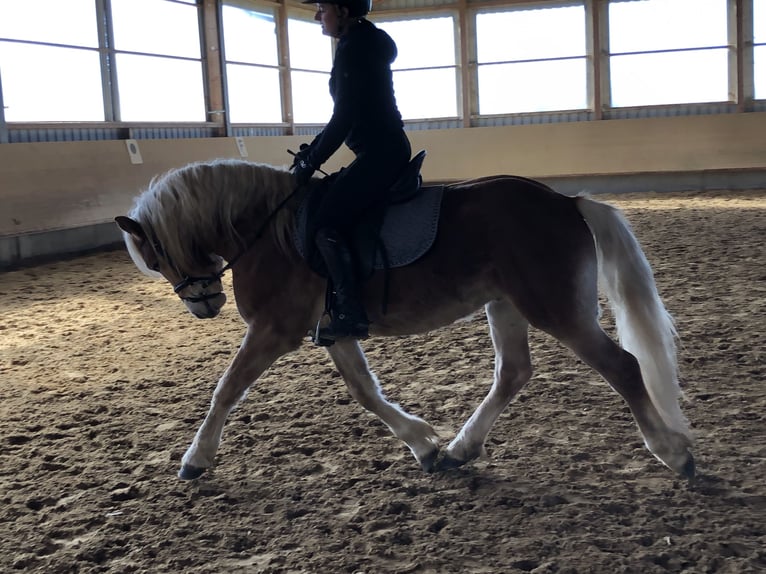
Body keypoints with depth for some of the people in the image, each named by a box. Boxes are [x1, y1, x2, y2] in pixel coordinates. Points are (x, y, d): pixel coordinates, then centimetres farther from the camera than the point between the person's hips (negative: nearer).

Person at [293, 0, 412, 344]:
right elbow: (348, 115, 21)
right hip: (386, 150, 11)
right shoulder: (364, 43, 18)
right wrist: (313, 150, 16)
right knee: (334, 204, 21)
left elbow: (343, 118, -18)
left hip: (379, 153, -11)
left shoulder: (354, 48, -14)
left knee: (326, 223, -15)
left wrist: (310, 162, -11)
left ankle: (350, 314, -16)